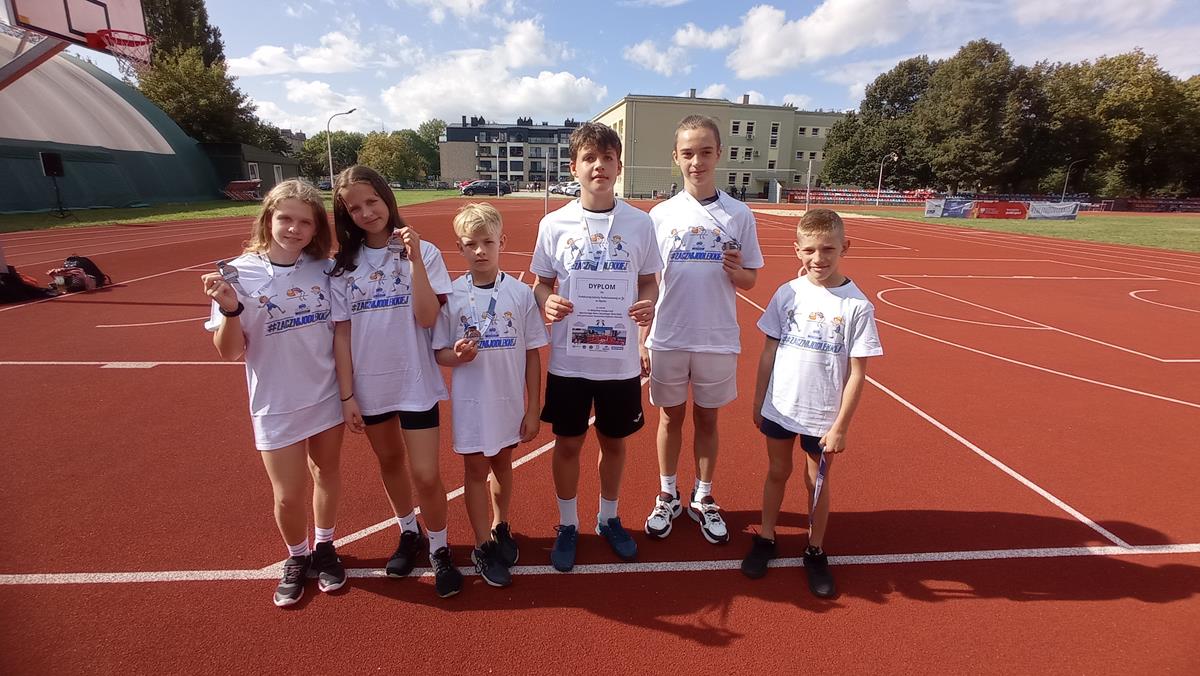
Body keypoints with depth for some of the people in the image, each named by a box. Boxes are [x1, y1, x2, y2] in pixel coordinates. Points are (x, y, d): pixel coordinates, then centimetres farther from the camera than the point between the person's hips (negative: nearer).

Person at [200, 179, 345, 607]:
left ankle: (324, 548, 43)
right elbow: (230, 352, -9)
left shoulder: (325, 269, -6)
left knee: (327, 475, 18)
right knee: (288, 496, 7)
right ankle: (297, 558, 38)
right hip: (276, 406, -2)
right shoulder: (239, 274, -12)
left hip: (328, 395, 2)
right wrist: (230, 309, -26)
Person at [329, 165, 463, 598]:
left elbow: (428, 317, -18)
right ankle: (409, 534, 42)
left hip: (416, 382, -3)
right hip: (369, 385, 3)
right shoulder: (343, 265, 0)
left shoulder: (422, 252, -7)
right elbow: (342, 333, 1)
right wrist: (347, 395, -1)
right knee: (389, 461, 19)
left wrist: (415, 259, -23)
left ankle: (439, 550, 22)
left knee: (426, 474, -2)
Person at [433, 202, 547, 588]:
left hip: (510, 401, 1)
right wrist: (456, 355, -25)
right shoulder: (452, 296, -7)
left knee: (502, 464, 19)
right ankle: (484, 546, 29)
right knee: (476, 469, 10)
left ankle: (500, 527, 43)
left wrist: (533, 409, -2)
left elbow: (533, 354, -3)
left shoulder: (521, 293, -7)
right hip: (471, 402, -1)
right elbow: (439, 352, 0)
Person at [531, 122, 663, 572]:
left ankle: (608, 519, 40)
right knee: (567, 444, 12)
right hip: (568, 361, 0)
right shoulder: (554, 224, -4)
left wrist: (649, 304, -16)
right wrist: (547, 303, -19)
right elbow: (541, 283, 4)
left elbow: (649, 282, 6)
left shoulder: (639, 223, -2)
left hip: (620, 361, 1)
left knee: (614, 442, 16)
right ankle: (568, 525, 35)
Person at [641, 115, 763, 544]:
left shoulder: (739, 215, -2)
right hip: (668, 339, 0)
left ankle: (703, 500, 32)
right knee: (671, 417, 13)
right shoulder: (661, 215, -1)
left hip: (718, 339, 0)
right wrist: (642, 340, 1)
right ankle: (667, 497, 32)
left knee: (707, 419, 13)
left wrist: (735, 270, -20)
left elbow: (750, 281, 3)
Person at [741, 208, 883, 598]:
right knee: (777, 473, 17)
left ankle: (815, 552, 34)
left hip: (824, 417, -2)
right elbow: (769, 352, 3)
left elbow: (857, 373, -9)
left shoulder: (857, 306, -12)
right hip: (779, 408, 2)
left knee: (817, 481, 14)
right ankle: (766, 539, 35)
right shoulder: (787, 294, -4)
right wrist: (758, 401, 5)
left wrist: (840, 427, -10)